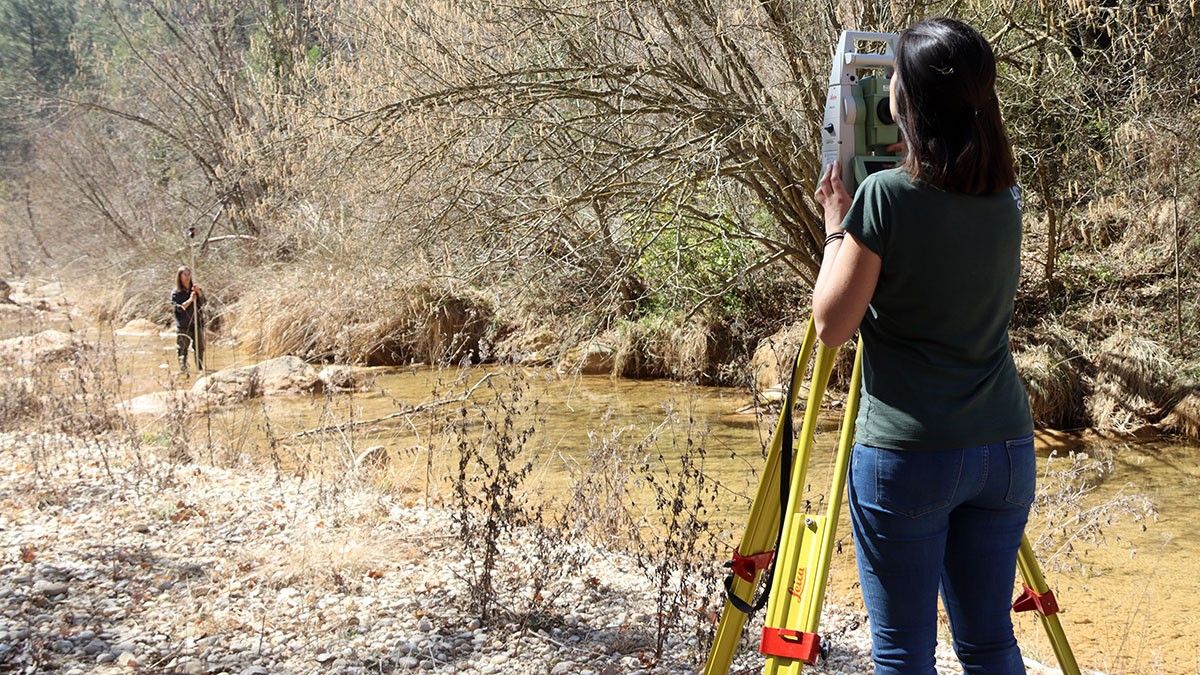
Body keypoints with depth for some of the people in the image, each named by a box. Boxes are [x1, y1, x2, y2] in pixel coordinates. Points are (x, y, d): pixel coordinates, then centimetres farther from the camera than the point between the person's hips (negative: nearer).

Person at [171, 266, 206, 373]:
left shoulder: (195, 290, 8)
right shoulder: (176, 293, 0)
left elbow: (203, 303, -2)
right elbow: (179, 308, -10)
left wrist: (199, 293, -19)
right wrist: (190, 300, -19)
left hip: (197, 324, 3)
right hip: (183, 327, -3)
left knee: (199, 349, 5)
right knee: (182, 349, -4)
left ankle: (200, 369, 12)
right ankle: (183, 370, -2)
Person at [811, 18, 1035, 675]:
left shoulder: (885, 196, -14)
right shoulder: (1005, 200, 4)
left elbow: (831, 325, -10)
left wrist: (837, 227, 3)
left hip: (906, 457, -6)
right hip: (1005, 449, 6)